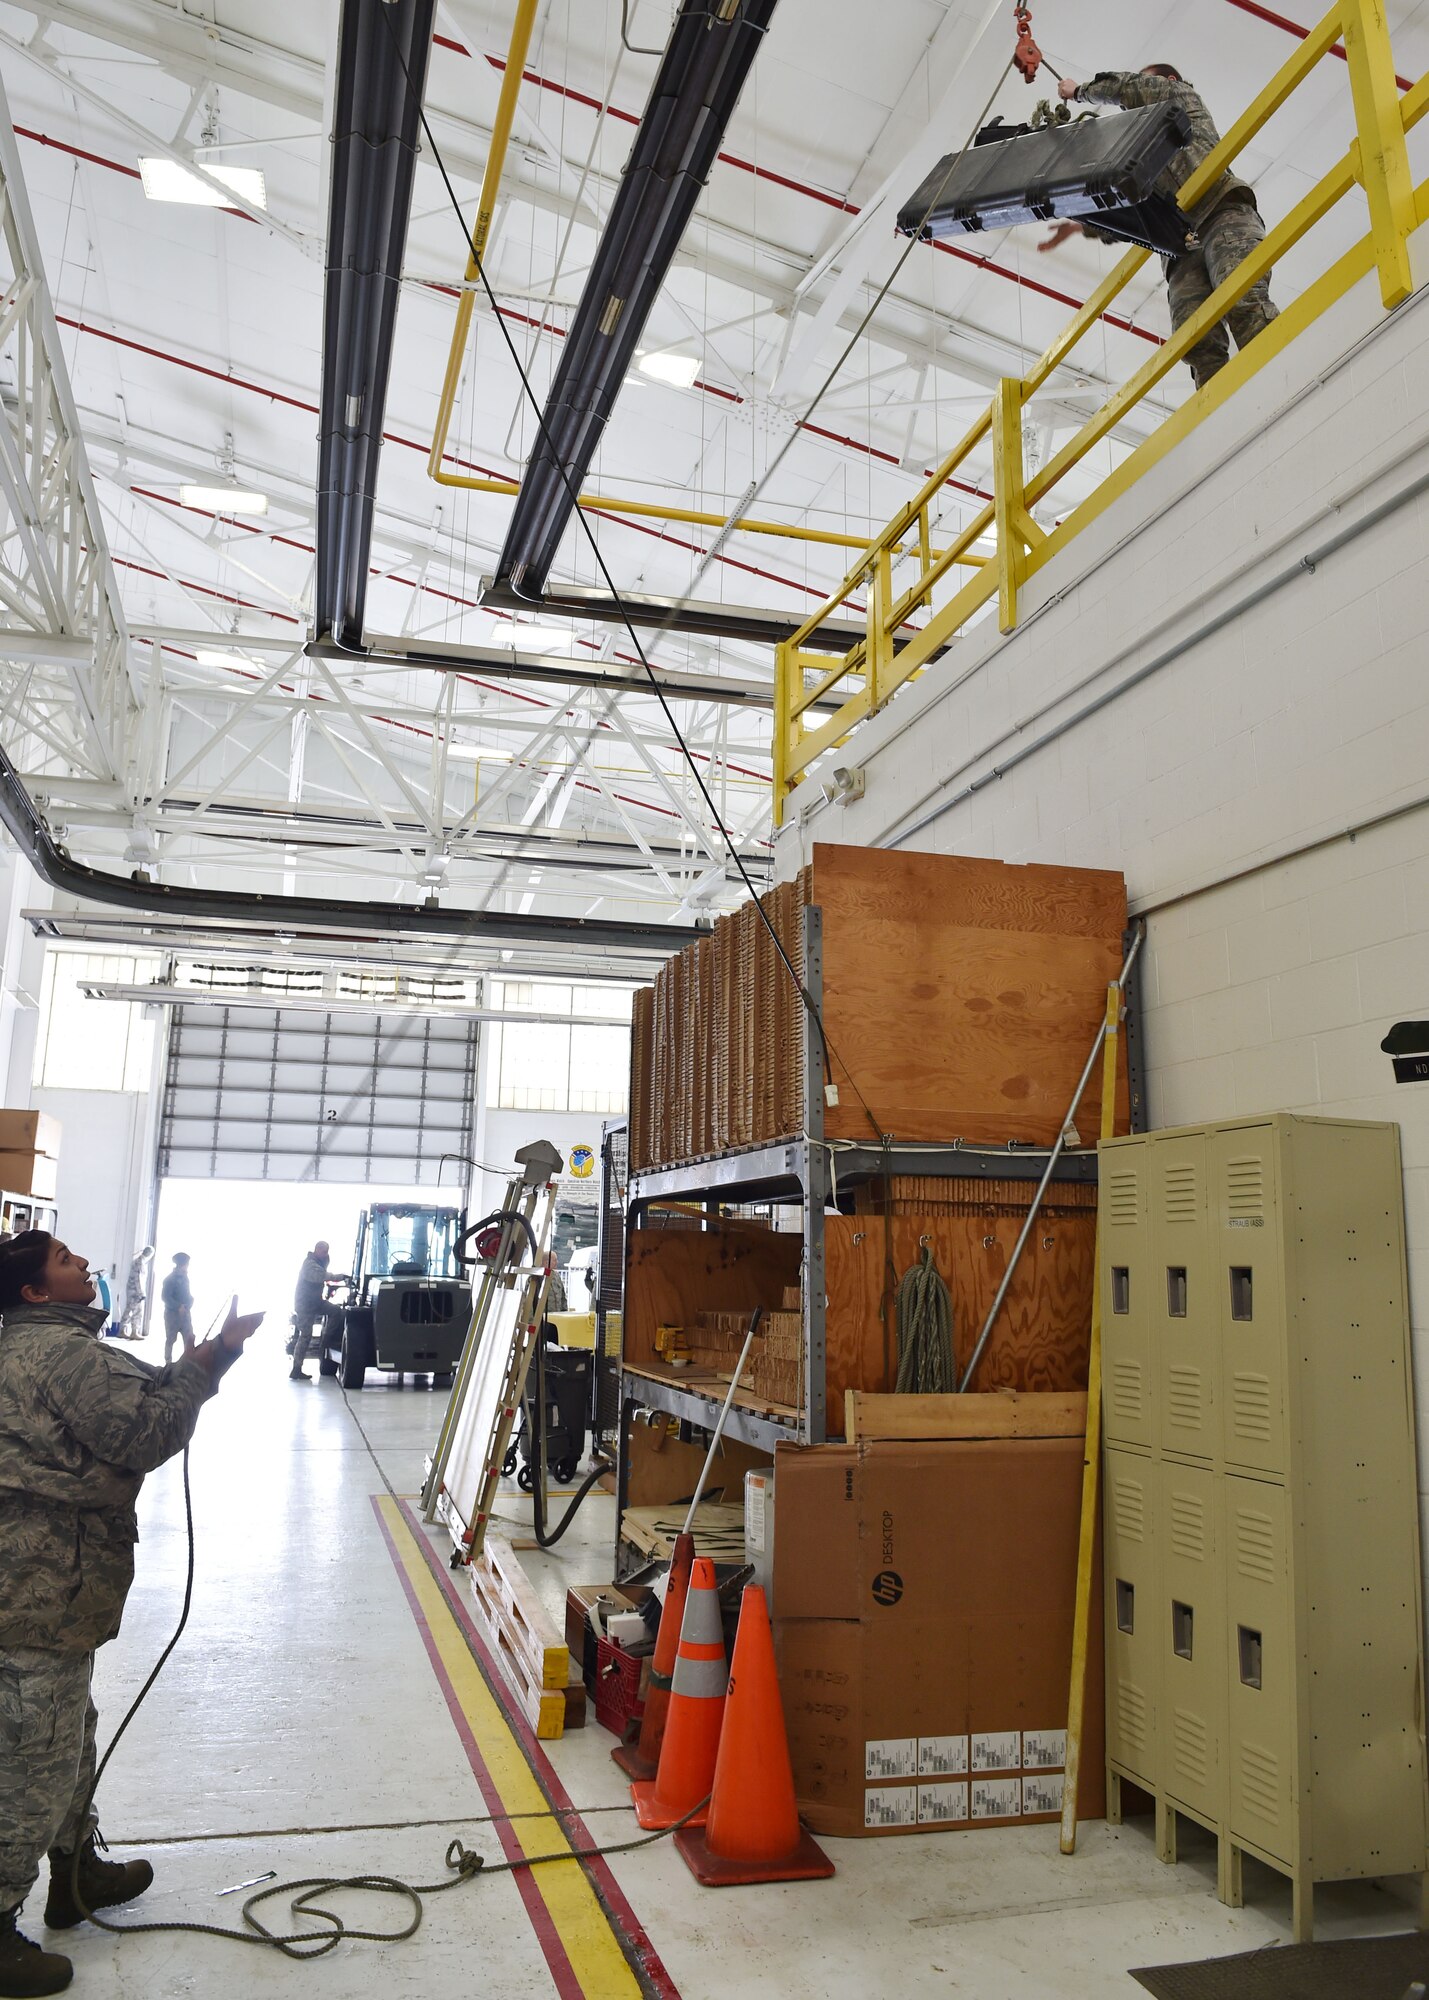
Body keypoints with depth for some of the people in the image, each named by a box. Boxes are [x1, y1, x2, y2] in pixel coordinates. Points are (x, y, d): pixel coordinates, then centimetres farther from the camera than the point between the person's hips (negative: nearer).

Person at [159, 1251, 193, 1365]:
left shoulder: (185, 1278, 11)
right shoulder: (170, 1279, -10)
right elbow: (165, 1296, -17)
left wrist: (188, 1305, -1)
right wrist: (178, 1306, -23)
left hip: (185, 1313, 6)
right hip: (172, 1313, -6)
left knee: (189, 1338, 1)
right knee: (170, 1339, 3)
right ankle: (168, 1362, 13)